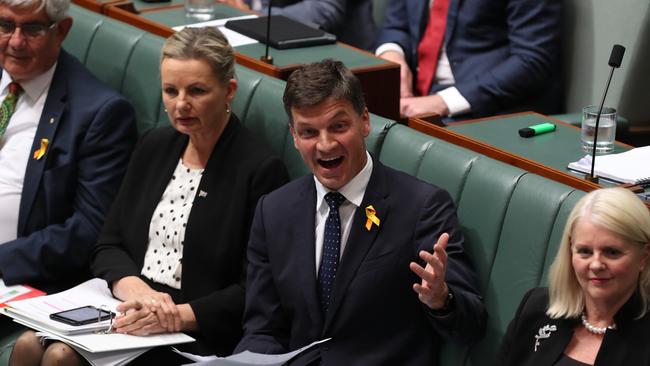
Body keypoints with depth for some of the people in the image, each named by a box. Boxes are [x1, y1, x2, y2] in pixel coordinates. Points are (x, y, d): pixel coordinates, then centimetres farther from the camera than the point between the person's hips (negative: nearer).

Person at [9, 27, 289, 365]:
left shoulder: (260, 169, -9)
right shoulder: (154, 146, 11)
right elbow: (108, 246, 11)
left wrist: (177, 315, -21)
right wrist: (136, 290, -11)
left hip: (200, 335, -6)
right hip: (129, 310, 6)